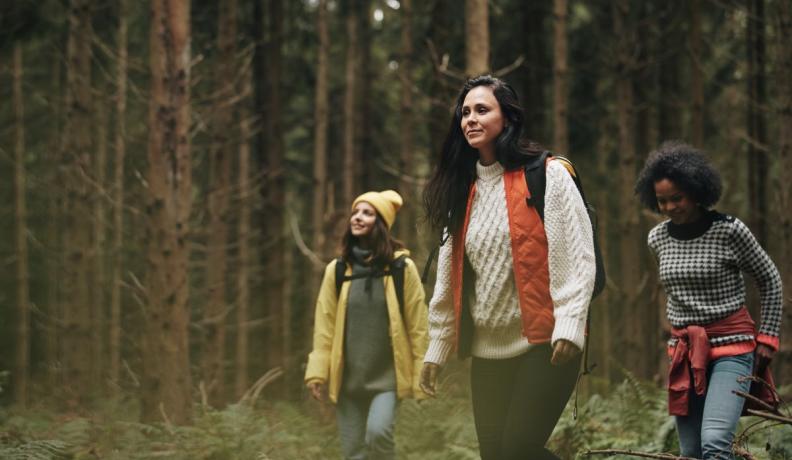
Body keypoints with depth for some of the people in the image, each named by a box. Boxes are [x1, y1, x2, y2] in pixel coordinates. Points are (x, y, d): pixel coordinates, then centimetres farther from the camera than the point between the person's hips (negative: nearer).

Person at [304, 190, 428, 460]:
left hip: (387, 375, -3)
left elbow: (417, 326, -2)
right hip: (348, 377, 3)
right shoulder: (337, 269, 4)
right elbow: (324, 326, 4)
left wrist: (420, 377, -5)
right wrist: (317, 373, -3)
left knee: (378, 432, -25)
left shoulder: (402, 267, -3)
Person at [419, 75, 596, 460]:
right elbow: (448, 279, 16)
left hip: (544, 345, -6)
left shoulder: (548, 176, -3)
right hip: (488, 352, 6)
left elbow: (577, 257, -9)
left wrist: (568, 326, -19)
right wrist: (436, 347, 14)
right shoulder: (462, 190, 13)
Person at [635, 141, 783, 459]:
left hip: (732, 347, -5)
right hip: (684, 352, 6)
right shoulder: (658, 239, 5)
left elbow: (770, 280, 2)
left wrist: (767, 338, 0)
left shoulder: (729, 231, -10)